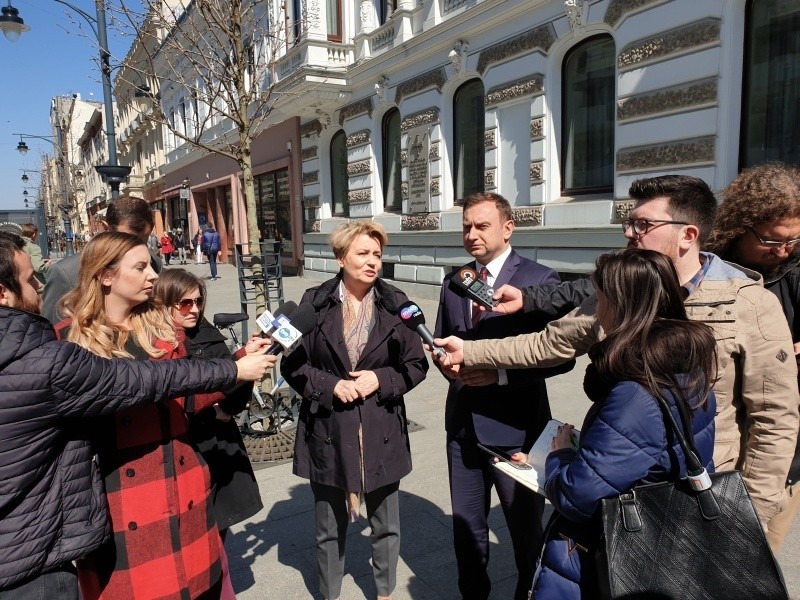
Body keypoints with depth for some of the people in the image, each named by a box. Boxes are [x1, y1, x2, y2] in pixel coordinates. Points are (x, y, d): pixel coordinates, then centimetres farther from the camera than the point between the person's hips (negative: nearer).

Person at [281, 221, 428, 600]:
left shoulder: (395, 303, -3)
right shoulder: (315, 302, -6)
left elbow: (417, 364, 2)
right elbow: (292, 363, -1)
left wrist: (381, 379, -14)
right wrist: (330, 384, -16)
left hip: (381, 431, 1)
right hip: (328, 431, 0)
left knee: (386, 525, 18)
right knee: (329, 528, 18)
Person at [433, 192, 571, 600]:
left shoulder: (539, 278, -10)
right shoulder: (453, 282, 8)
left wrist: (500, 373, -23)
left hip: (514, 427, -5)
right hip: (462, 424, 5)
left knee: (526, 529, 18)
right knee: (466, 527, 21)